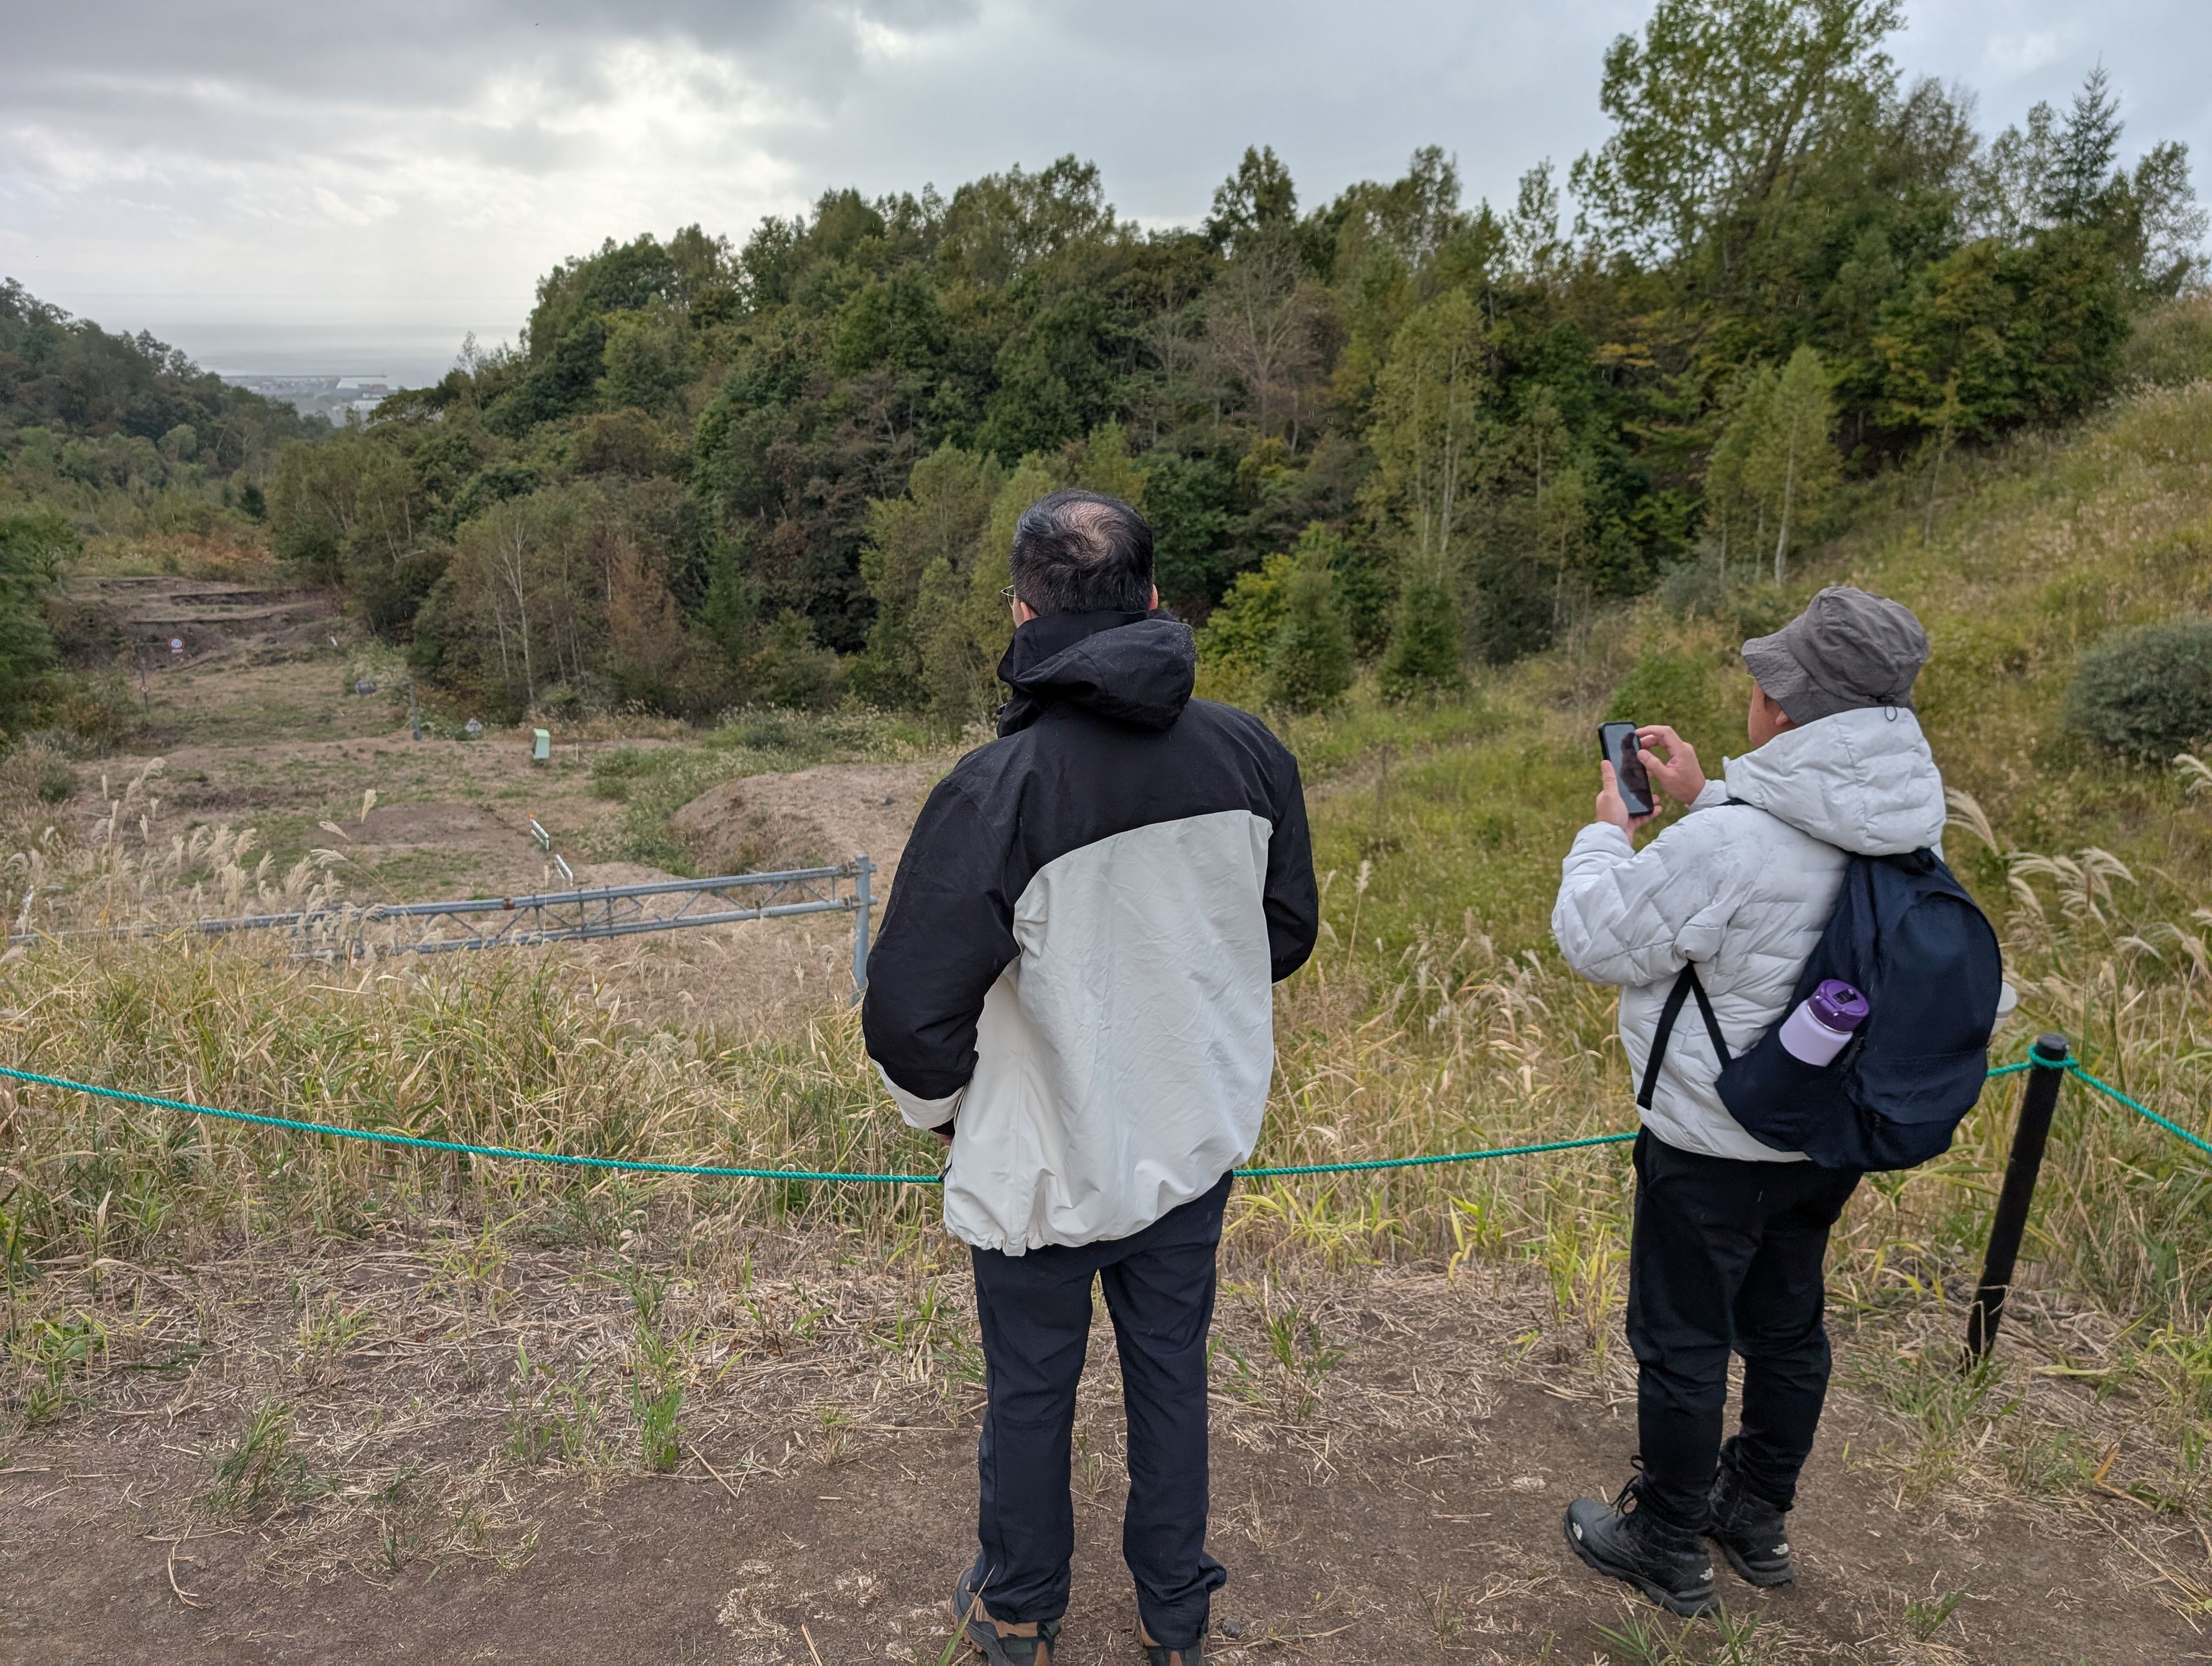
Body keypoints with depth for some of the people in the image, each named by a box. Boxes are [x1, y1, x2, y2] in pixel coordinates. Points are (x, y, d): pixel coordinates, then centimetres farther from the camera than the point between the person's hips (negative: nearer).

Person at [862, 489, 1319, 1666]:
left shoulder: (995, 789, -26)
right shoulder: (1252, 756, -11)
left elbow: (910, 1014, -22)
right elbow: (1287, 936, 4)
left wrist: (942, 1110, -1)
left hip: (1044, 1166, -4)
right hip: (1197, 1141, 4)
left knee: (1031, 1388, 19)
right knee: (1171, 1369, 22)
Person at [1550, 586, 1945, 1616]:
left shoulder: (1727, 843, -32)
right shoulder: (1905, 826, -7)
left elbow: (1596, 942, -18)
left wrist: (1608, 831, -3)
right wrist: (1703, 798, 9)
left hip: (1713, 1152, -7)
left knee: (1681, 1342, 11)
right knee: (1785, 1325, 23)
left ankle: (1667, 1550, 29)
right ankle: (1757, 1519, 42)